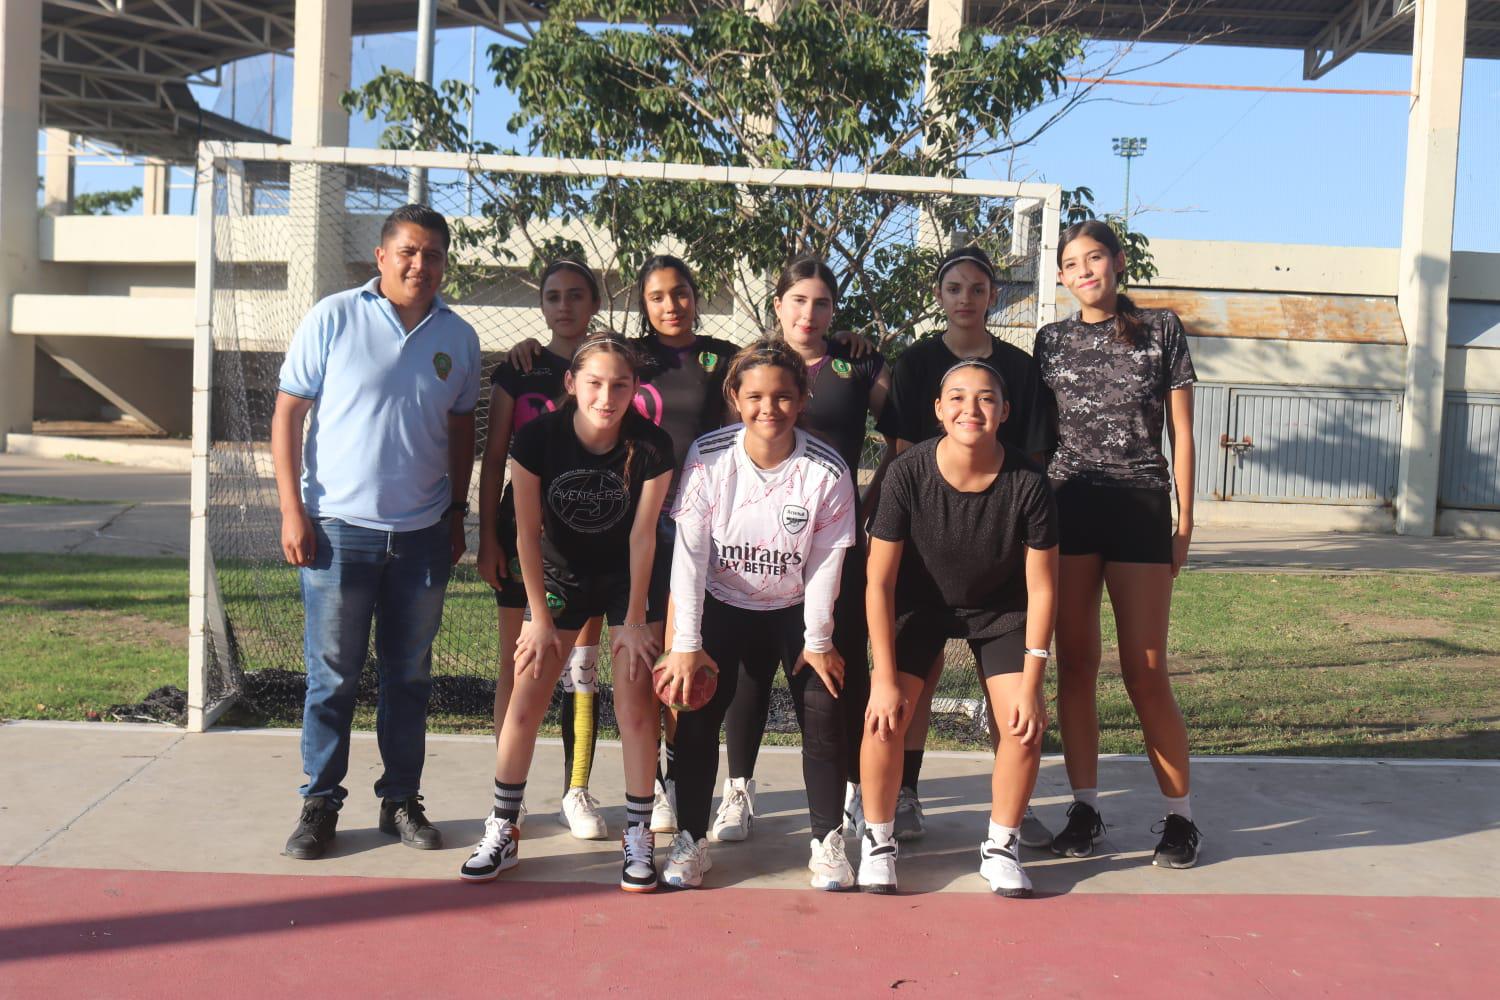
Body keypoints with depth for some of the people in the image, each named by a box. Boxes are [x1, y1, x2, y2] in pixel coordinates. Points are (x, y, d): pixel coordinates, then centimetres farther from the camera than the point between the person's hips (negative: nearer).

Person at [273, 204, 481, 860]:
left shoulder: (458, 338, 6)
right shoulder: (333, 319, -4)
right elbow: (287, 414, -3)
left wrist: (457, 514, 12)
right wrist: (292, 511, -8)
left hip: (423, 534, 3)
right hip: (338, 528, -3)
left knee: (409, 676, 11)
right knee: (332, 676, 4)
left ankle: (402, 800, 23)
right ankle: (320, 803, 17)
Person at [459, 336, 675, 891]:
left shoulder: (651, 448, -23)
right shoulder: (539, 438, -22)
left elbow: (642, 536, -14)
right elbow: (528, 532, -14)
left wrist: (635, 620, -9)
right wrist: (540, 617, -9)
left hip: (630, 579, -1)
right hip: (559, 575, 1)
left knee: (636, 704, -5)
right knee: (525, 700, -2)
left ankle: (638, 836, 9)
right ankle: (502, 832, 11)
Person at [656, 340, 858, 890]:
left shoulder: (827, 471, -20)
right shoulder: (707, 458, -20)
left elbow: (826, 562, -11)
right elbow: (689, 553, -18)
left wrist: (817, 640, -6)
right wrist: (686, 643, -19)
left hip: (795, 607, 0)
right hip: (722, 603, 0)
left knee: (823, 713, -7)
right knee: (697, 712, -9)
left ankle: (827, 840, 10)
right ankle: (691, 838, 6)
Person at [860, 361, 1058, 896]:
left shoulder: (1027, 483, -25)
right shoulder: (908, 473, -27)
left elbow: (1041, 589, -16)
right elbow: (879, 581, -19)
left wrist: (1031, 684, -17)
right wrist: (885, 679, -19)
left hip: (1000, 607, 1)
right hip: (920, 602, -1)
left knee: (1024, 723, -14)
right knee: (885, 716, -18)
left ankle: (1001, 848, 9)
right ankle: (877, 841, 5)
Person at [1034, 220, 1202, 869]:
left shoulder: (1161, 329, 5)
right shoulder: (1051, 341, 11)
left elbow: (1180, 432, 4)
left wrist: (1185, 520, -1)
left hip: (1140, 509, -2)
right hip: (1066, 507, 2)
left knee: (1145, 671, -4)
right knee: (1075, 665, 3)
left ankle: (1179, 815, 10)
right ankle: (1085, 808, 14)